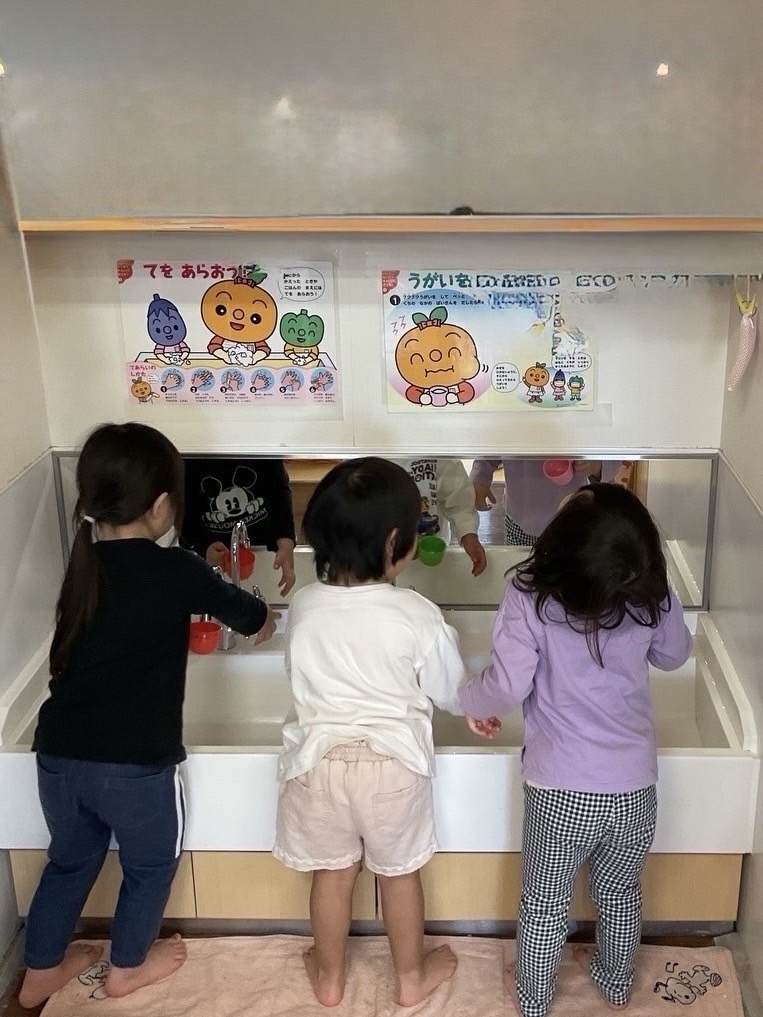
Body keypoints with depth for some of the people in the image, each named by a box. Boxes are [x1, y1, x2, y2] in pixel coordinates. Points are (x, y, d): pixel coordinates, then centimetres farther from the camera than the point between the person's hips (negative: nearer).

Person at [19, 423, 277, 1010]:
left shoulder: (84, 565, 3)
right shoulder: (176, 572, -12)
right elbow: (249, 616, 6)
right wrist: (264, 621, 28)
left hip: (59, 754, 5)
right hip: (134, 763, -5)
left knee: (70, 859, 28)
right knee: (151, 864, 23)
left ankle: (41, 973, 45)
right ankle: (128, 966, 42)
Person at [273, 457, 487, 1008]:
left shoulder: (303, 605, -9)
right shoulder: (418, 615, -17)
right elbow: (451, 689, -3)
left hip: (320, 757, 2)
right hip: (394, 760, -1)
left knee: (333, 872, 20)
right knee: (400, 873, 19)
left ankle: (329, 977, 39)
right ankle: (412, 977, 38)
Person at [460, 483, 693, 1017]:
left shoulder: (529, 597, -20)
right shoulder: (652, 596, -9)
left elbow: (507, 688, -19)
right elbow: (673, 656, 9)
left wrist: (471, 700, 1)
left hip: (562, 791, -3)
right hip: (636, 787, 3)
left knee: (545, 902, 21)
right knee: (621, 893, 28)